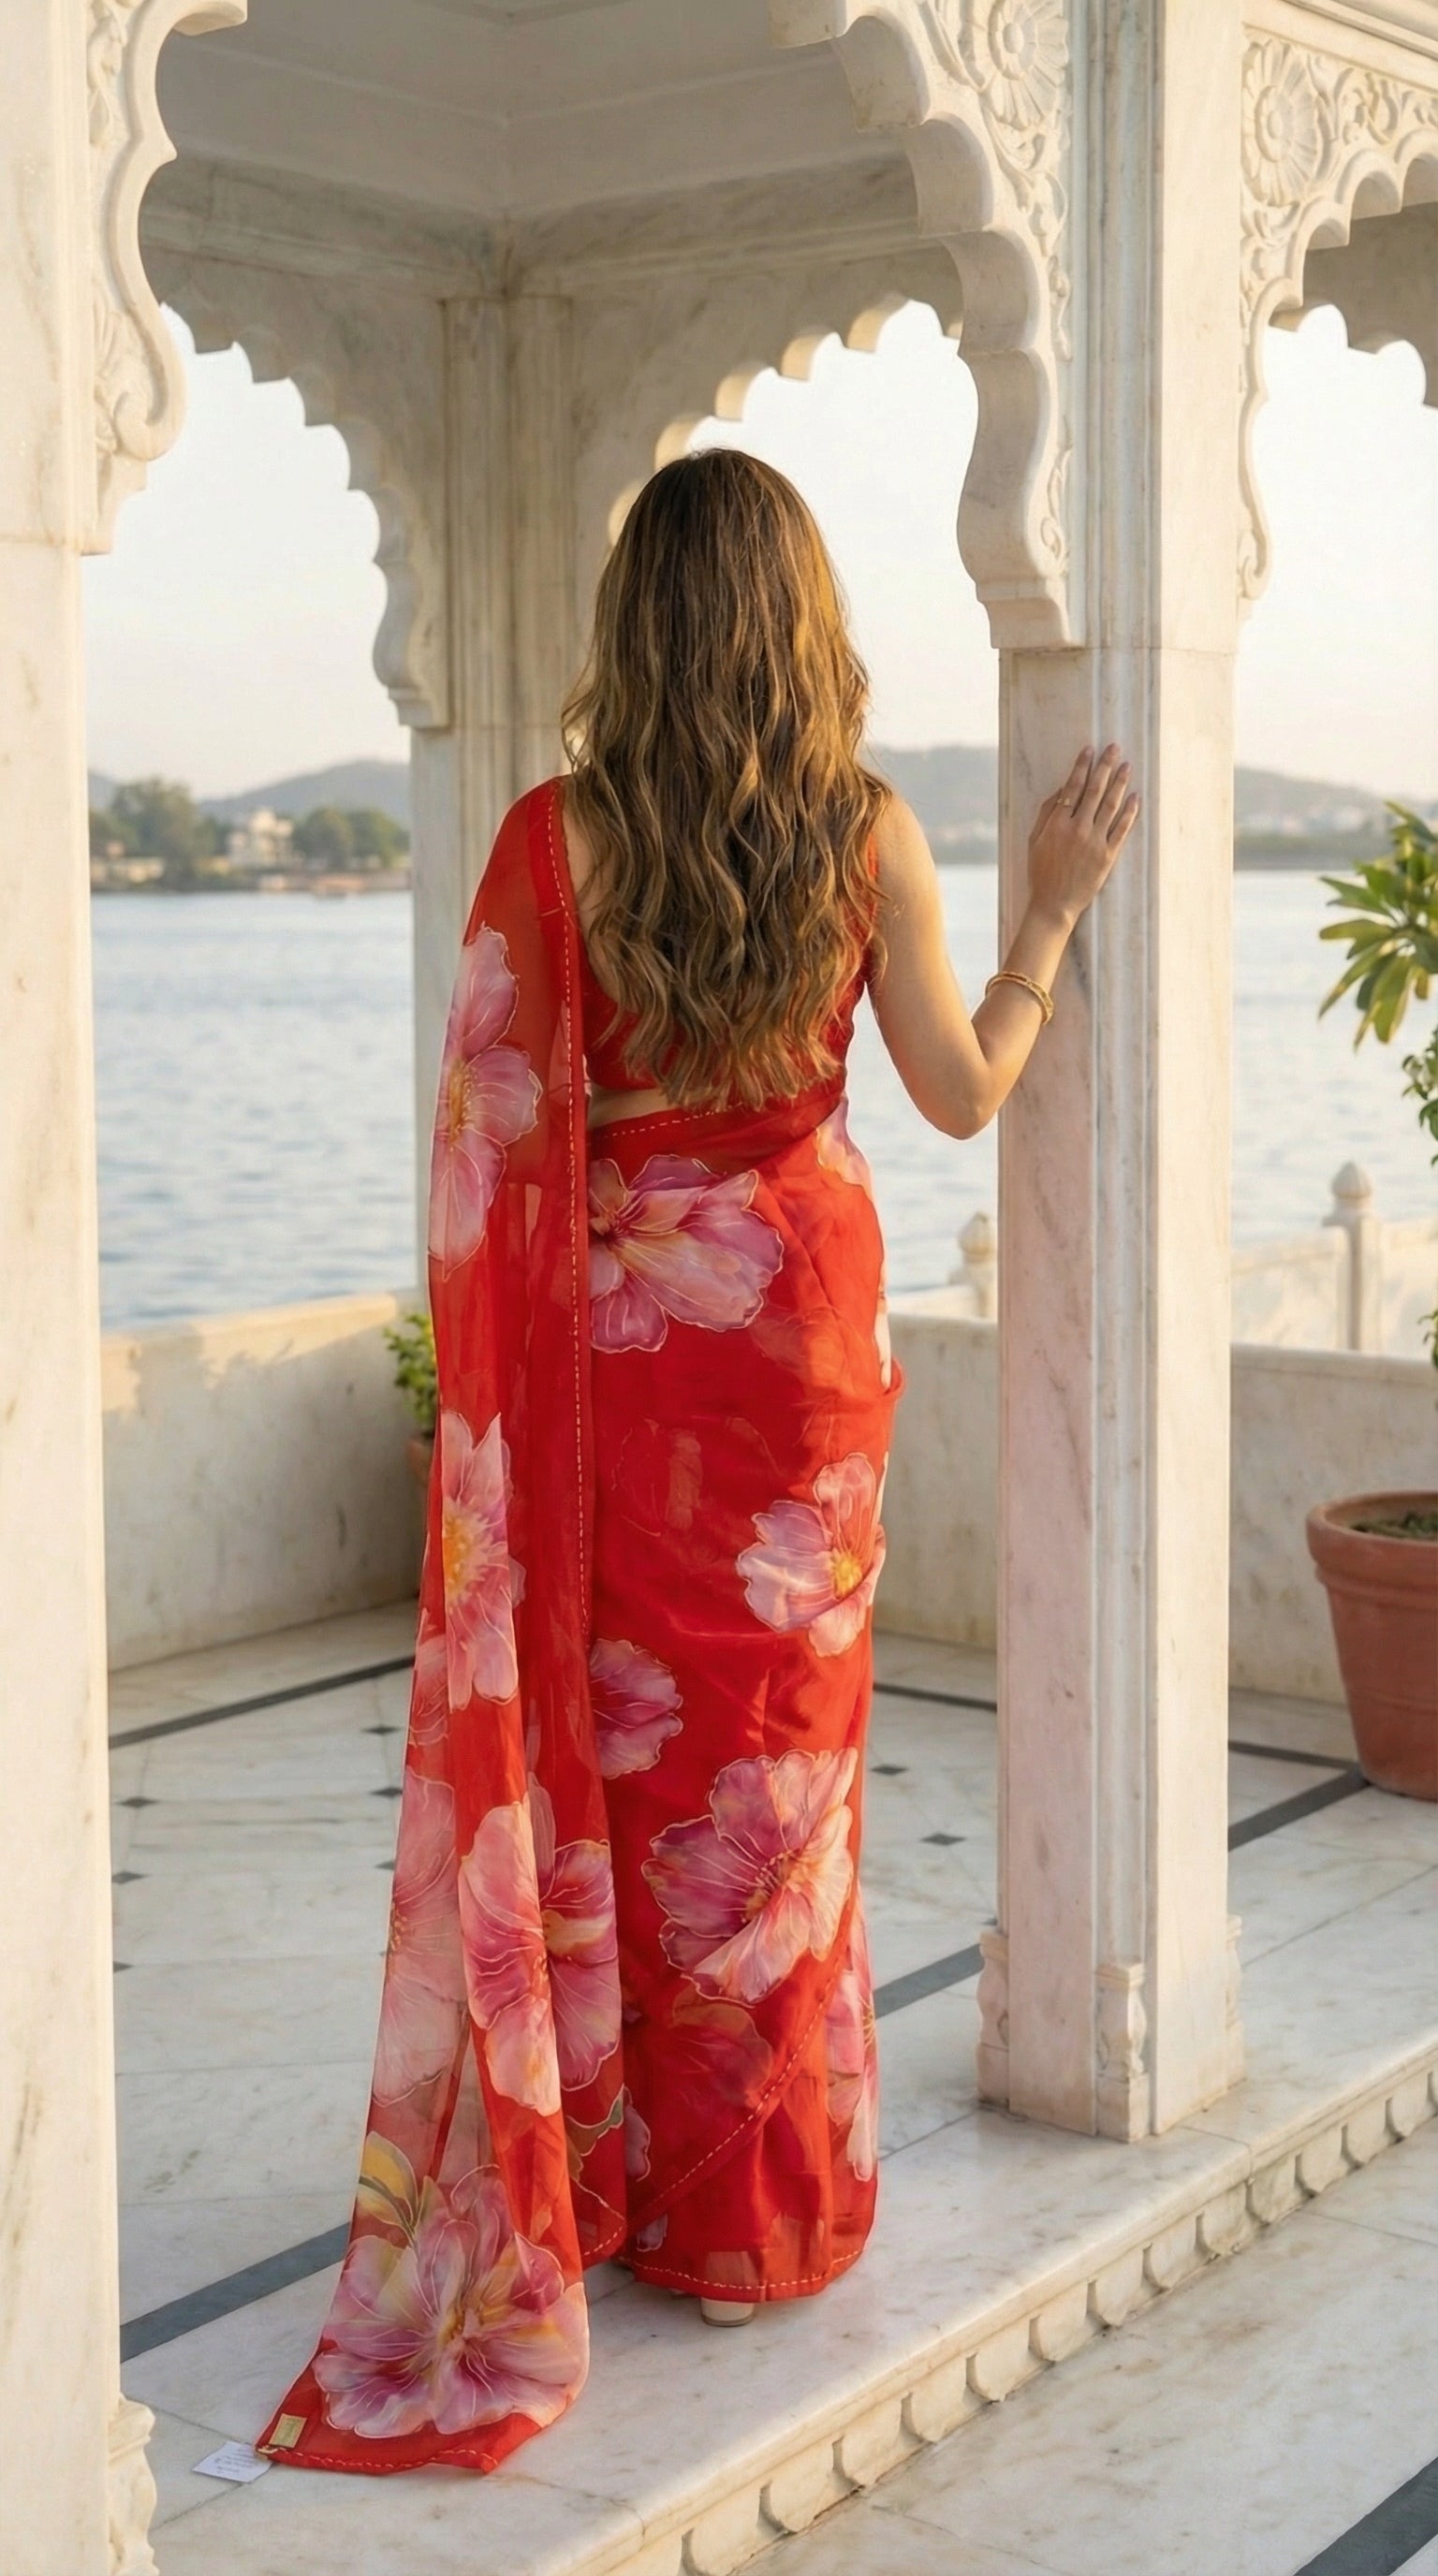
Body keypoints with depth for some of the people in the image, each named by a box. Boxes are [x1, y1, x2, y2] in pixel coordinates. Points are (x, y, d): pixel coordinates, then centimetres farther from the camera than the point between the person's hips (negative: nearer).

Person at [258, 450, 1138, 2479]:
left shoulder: (560, 836, -9)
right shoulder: (867, 832, -6)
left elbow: (499, 1123, -8)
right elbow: (964, 1094, 1)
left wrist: (497, 1370, 4)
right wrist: (1055, 913, 14)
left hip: (611, 1328, -1)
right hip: (796, 1311, 1)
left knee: (602, 1743, 9)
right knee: (777, 1751, 10)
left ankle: (591, 2176, 20)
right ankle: (760, 2206, 22)